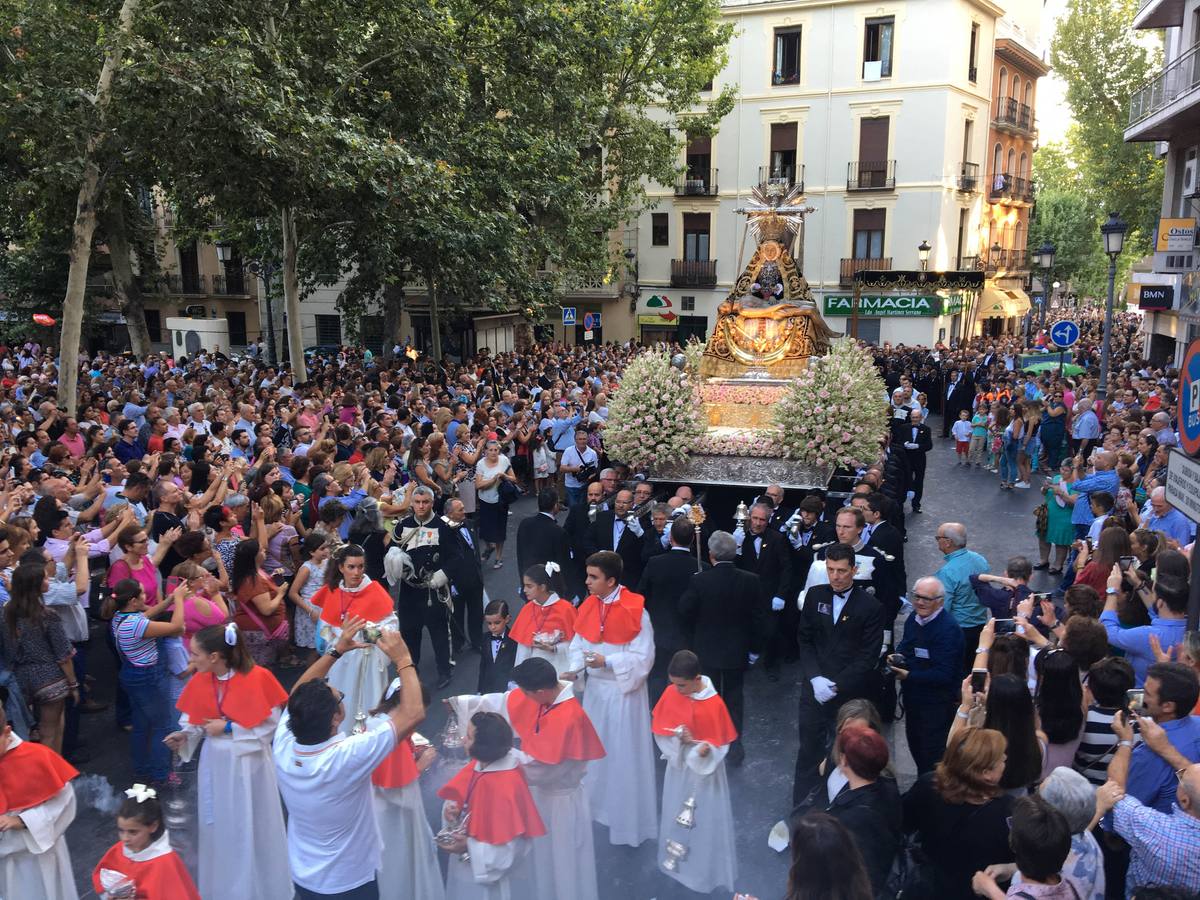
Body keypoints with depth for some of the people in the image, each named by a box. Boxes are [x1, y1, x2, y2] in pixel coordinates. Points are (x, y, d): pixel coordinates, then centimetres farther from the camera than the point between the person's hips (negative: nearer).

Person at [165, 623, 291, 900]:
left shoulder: (257, 677, -21)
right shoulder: (199, 681, -6)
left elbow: (271, 725, -16)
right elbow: (195, 720, 4)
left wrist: (228, 728, -19)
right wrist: (184, 735, -16)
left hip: (248, 764, -4)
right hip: (215, 763, 4)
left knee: (252, 827, 9)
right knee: (220, 826, 16)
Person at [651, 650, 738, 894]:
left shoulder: (714, 704, -25)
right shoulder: (671, 693, -13)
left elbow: (720, 745, -18)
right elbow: (659, 727, -4)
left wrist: (704, 749, -38)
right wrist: (677, 737, -23)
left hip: (703, 769, -4)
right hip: (678, 765, 4)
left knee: (703, 821, 11)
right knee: (676, 815, 21)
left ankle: (704, 871, 32)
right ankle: (677, 861, 44)